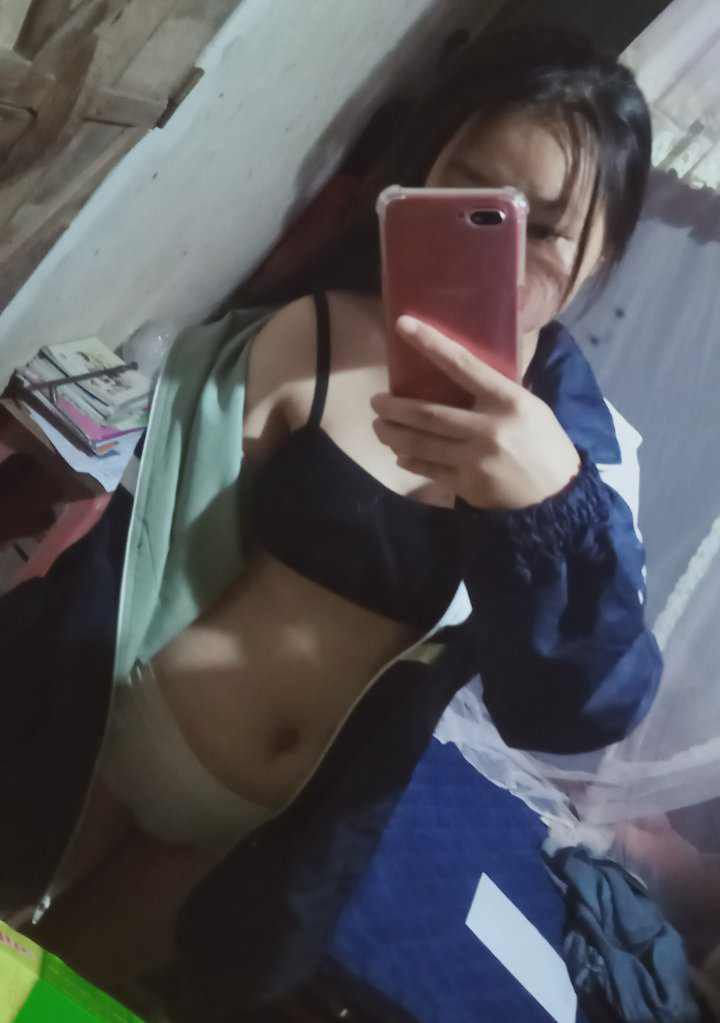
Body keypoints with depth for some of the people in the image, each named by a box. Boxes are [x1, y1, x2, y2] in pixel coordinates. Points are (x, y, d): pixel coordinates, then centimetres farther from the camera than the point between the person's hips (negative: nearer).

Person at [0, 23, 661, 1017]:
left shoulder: (583, 442, -11)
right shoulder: (315, 334, -16)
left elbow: (581, 709, -21)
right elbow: (152, 545, -10)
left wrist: (553, 499, -39)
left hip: (289, 821, 2)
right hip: (131, 735, -1)